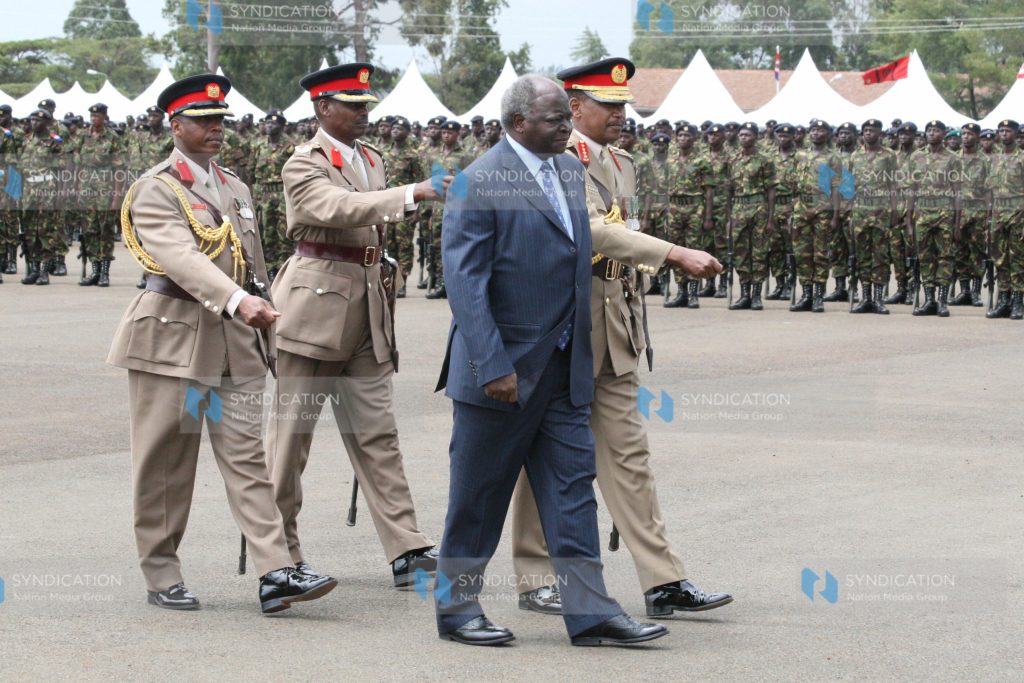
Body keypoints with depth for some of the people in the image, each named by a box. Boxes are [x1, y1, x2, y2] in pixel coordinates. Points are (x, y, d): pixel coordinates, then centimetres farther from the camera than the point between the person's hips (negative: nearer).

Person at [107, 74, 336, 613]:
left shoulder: (235, 188, 19)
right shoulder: (155, 190, -6)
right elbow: (183, 258, -22)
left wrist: (262, 331, 20)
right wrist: (238, 301, -35)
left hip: (234, 343, 6)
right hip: (172, 339, -6)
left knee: (246, 455, -2)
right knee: (165, 463, 2)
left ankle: (275, 574, -10)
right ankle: (160, 575, 13)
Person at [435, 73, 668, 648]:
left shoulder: (571, 170, 10)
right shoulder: (480, 183, -14)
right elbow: (465, 280, -18)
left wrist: (583, 351, 16)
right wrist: (492, 365, -24)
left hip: (564, 365, 7)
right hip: (504, 367, -7)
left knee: (573, 483, 4)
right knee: (479, 493, 5)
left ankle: (591, 612, 6)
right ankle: (458, 608, 17)